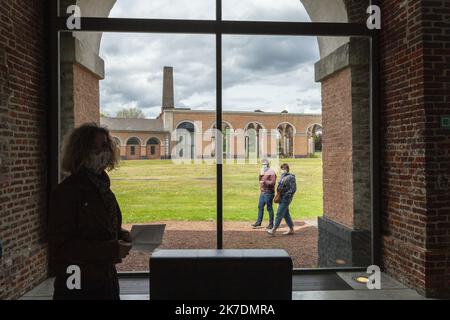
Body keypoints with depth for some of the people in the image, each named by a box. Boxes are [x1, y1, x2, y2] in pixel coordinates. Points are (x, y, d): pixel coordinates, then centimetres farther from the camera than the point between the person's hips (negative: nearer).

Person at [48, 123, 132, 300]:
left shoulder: (102, 187, 9)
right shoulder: (66, 191, -15)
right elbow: (60, 247, -19)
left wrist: (122, 234, 0)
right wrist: (112, 250, -23)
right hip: (78, 288, -7)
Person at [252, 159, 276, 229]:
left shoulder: (271, 172, -12)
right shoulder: (263, 171, 14)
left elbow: (272, 182, -18)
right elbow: (260, 180, 14)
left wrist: (264, 182, -24)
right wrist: (261, 174, -1)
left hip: (269, 192, -8)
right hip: (262, 192, 8)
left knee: (269, 208, -2)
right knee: (260, 207, 12)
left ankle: (271, 224, 6)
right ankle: (259, 222, 21)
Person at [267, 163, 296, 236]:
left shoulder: (290, 177, -15)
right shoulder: (282, 176, 13)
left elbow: (293, 189, -18)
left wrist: (286, 195, -21)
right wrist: (278, 194, 16)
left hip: (286, 199, -10)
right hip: (282, 198, 10)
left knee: (279, 213, -8)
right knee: (286, 214, 14)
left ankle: (273, 230, -5)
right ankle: (291, 229, 23)